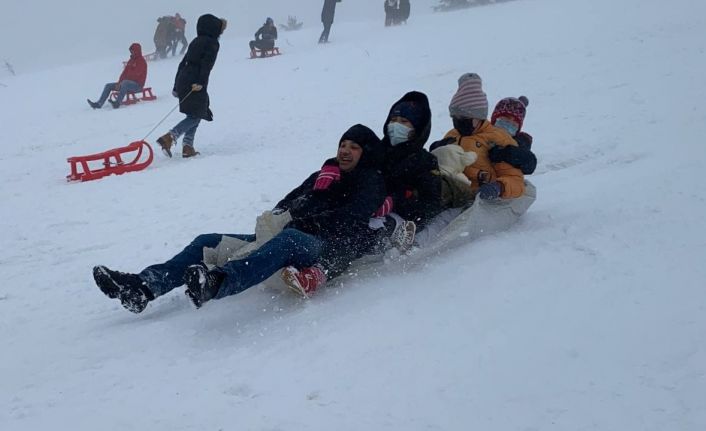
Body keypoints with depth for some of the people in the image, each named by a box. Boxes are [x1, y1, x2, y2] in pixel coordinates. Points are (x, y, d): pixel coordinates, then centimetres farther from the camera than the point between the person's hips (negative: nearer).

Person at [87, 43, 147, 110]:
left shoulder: (141, 61, -9)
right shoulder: (131, 61, 17)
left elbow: (135, 75, -19)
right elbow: (124, 73, 13)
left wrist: (122, 82, -18)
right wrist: (119, 83, -4)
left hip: (137, 84, -9)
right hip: (128, 82, 9)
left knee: (125, 83, -42)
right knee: (108, 86, 0)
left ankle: (117, 103, -48)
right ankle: (99, 104, -11)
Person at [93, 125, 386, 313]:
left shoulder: (371, 182, 9)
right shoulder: (322, 176, 31)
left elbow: (349, 220, -9)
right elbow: (288, 203, 27)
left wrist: (303, 221, -14)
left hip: (324, 246, -8)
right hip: (283, 236, 9)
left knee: (288, 239, -44)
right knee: (208, 242, -1)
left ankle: (216, 282, -67)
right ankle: (142, 287, -20)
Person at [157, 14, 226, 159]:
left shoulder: (196, 42, 22)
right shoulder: (212, 43, -3)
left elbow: (183, 63, 21)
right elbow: (206, 64, -17)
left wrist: (177, 86, 22)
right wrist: (200, 82, -25)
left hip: (183, 82, 8)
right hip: (196, 85, -8)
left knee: (196, 115, 15)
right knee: (195, 116, -5)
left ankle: (188, 147, 7)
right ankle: (169, 137, -21)